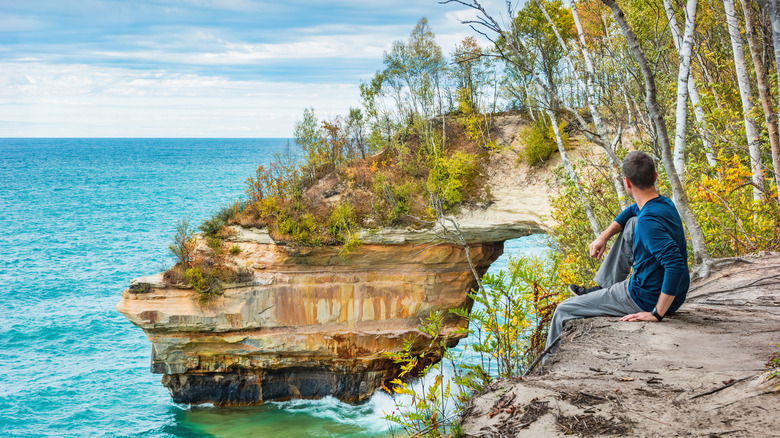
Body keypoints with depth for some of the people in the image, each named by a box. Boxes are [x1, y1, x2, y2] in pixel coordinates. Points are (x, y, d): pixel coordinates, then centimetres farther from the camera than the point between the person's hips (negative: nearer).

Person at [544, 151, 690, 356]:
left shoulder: (649, 220, -31)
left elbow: (676, 266, -39)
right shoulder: (665, 203, -1)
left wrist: (657, 313, -32)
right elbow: (633, 211, 21)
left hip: (648, 299, -9)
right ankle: (604, 289, 30)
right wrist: (604, 236, 9)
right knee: (631, 224, 24)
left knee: (564, 311, 3)